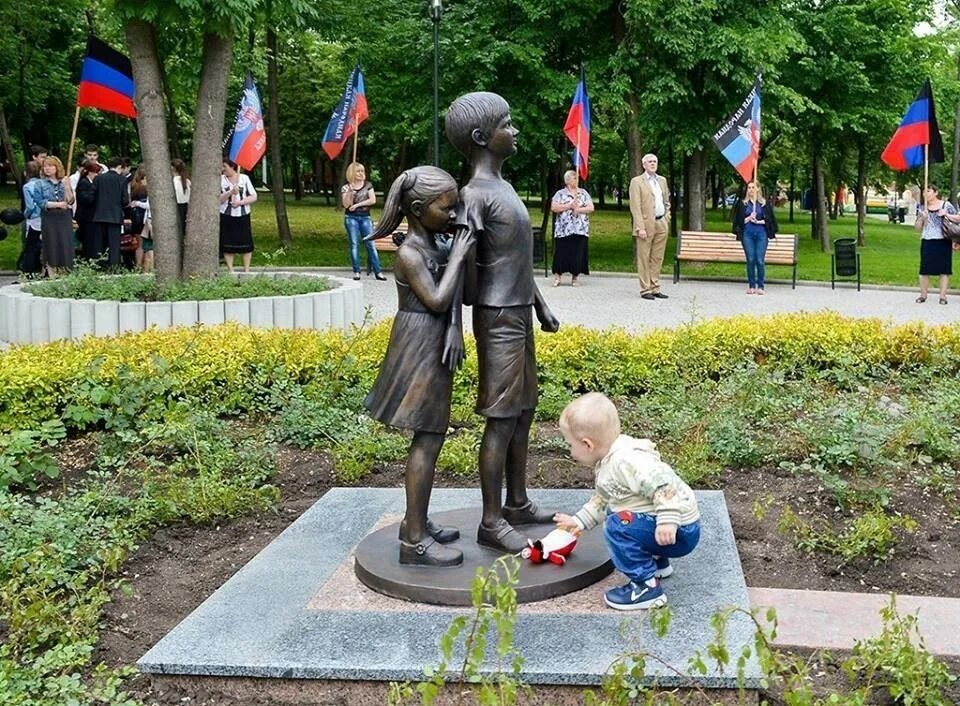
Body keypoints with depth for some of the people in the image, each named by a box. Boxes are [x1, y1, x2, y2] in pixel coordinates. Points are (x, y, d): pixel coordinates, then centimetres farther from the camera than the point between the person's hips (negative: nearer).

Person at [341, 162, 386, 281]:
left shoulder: (368, 185, 7)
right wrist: (350, 191, -18)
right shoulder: (346, 187, 3)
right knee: (354, 244, 0)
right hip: (351, 218, -1)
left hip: (365, 218, 1)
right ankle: (356, 271, 4)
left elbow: (373, 200, -3)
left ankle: (378, 271, -6)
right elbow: (346, 205, -7)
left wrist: (357, 205, -8)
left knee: (371, 244, -4)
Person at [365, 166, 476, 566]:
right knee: (427, 440, -7)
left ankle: (415, 521, 27)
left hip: (434, 348, 10)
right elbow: (437, 300, -24)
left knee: (428, 437, 15)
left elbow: (462, 294, 14)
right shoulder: (410, 253, -17)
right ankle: (414, 541, -2)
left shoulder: (435, 244, 10)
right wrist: (457, 256, -17)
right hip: (421, 349, -10)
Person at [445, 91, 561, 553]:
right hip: (498, 319, -10)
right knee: (501, 419, -6)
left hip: (520, 316, 10)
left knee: (523, 411, 15)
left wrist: (541, 307, 22)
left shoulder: (502, 187, 15)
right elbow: (466, 266, -21)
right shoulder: (475, 195, -16)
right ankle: (491, 522, 2)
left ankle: (517, 503, 27)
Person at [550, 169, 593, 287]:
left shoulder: (584, 193, 12)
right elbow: (553, 207, -7)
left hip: (580, 230, 2)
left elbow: (591, 208, 4)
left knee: (578, 253, 0)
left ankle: (575, 277, 8)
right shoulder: (560, 193, 5)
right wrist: (569, 206, -12)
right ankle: (558, 276, 4)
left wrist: (578, 209, -9)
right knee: (562, 252, -4)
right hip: (563, 229, -2)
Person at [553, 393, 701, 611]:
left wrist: (667, 520, -39)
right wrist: (580, 520, 24)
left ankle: (647, 586, -15)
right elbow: (603, 498, 24)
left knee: (618, 526, -24)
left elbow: (664, 485, -34)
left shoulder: (626, 461, -26)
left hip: (677, 532, -11)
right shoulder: (607, 463, 8)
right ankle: (657, 561, 33)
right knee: (613, 514, 24)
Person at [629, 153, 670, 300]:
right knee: (644, 259, -2)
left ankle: (655, 288, 14)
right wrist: (640, 228, -17)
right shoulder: (637, 182, -3)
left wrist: (667, 218, 11)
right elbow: (635, 207, -10)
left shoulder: (662, 180, 16)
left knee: (657, 258, 8)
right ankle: (645, 290, 2)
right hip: (646, 223, -6)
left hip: (661, 224, 6)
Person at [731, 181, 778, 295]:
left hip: (761, 234, -1)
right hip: (747, 234, 1)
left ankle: (760, 286, 0)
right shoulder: (742, 204, 8)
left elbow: (770, 220, 5)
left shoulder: (765, 204, 6)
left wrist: (759, 221, -9)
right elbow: (739, 220, 7)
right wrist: (749, 218, -9)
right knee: (750, 260, 0)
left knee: (760, 260, -7)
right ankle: (751, 286, 8)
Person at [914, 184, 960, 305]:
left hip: (944, 242, -2)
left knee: (944, 269, 0)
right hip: (927, 241, 2)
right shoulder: (923, 209, 9)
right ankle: (923, 295, 10)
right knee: (925, 269, 0)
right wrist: (922, 218, -8)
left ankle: (943, 296, 6)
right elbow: (917, 228, 10)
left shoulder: (946, 205, 5)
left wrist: (946, 215, -8)